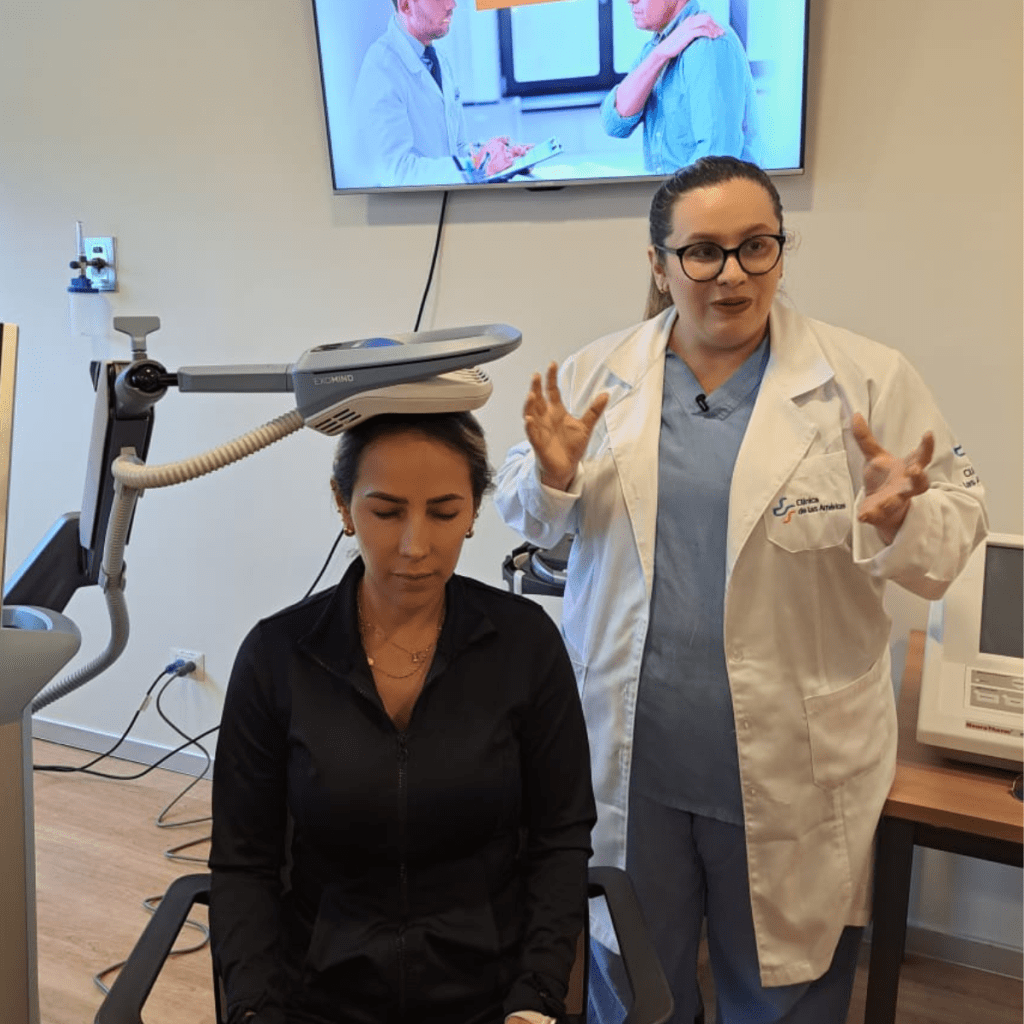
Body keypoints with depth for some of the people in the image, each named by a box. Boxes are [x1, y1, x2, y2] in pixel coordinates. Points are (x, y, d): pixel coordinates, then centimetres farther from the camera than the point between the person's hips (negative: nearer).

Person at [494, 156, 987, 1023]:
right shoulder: (594, 376, 0)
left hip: (794, 766, -1)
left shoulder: (869, 380, -7)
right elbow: (533, 516, 7)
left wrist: (897, 521, -26)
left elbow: (955, 523, -4)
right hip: (628, 753, 2)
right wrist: (552, 476, -15)